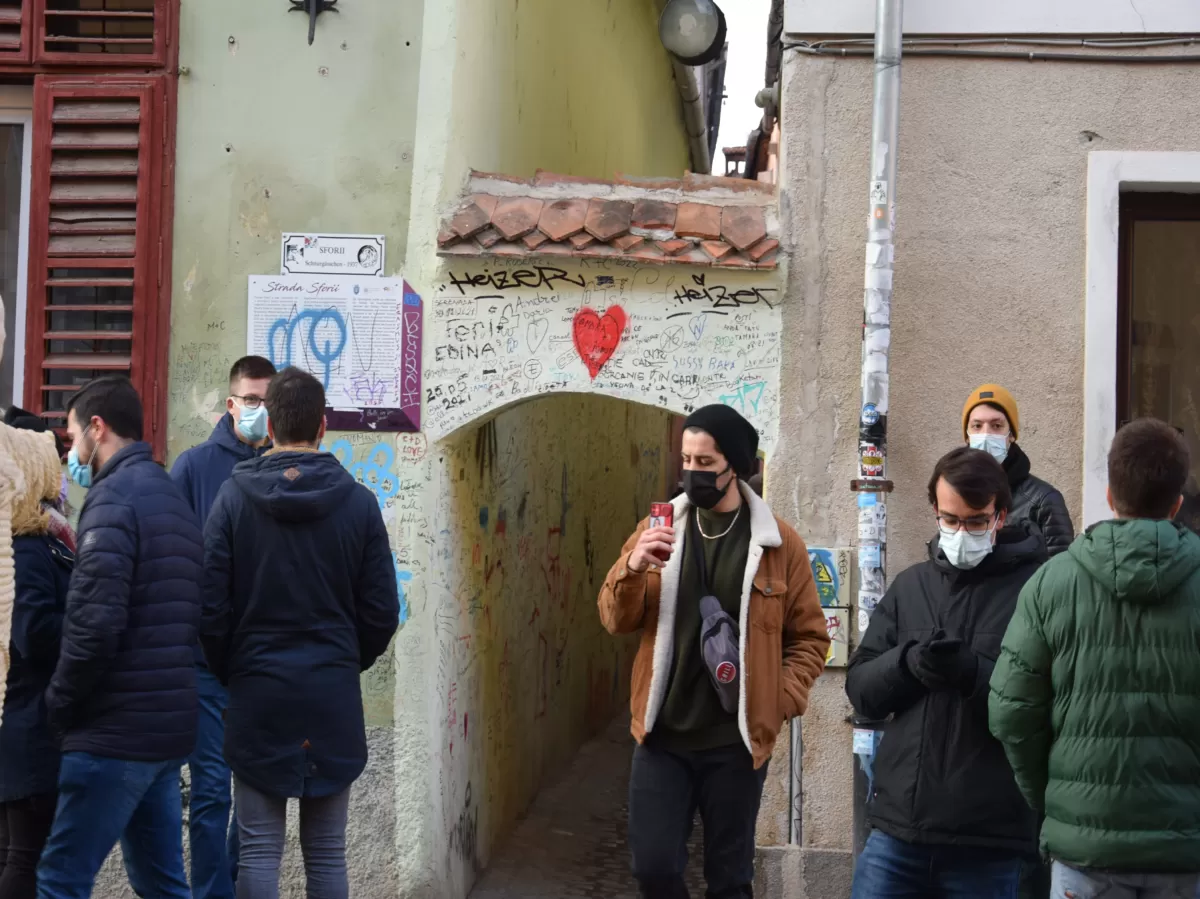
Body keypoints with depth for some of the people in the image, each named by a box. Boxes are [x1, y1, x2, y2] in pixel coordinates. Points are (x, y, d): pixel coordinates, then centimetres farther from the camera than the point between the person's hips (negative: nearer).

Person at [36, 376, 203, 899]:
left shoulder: (113, 498, -12)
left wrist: (59, 703, -8)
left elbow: (96, 623, -22)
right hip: (168, 723, 9)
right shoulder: (171, 497, 17)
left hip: (116, 731, -9)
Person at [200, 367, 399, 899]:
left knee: (258, 850, 5)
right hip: (334, 695, 1)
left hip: (257, 693, -1)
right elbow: (382, 612, 0)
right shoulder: (358, 502, -3)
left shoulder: (233, 497, -4)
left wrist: (231, 672, 10)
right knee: (327, 854, 8)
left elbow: (211, 606, -6)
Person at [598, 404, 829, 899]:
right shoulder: (659, 529, 3)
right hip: (662, 735, 2)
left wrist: (780, 701, -10)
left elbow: (810, 636, 3)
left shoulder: (779, 542, -3)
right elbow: (616, 620, 1)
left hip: (736, 741, -1)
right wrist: (632, 569, -18)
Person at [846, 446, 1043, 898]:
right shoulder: (910, 585, 13)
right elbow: (860, 688, 9)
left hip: (988, 842, -4)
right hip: (897, 829, 4)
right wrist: (908, 661, -11)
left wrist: (975, 673, -25)